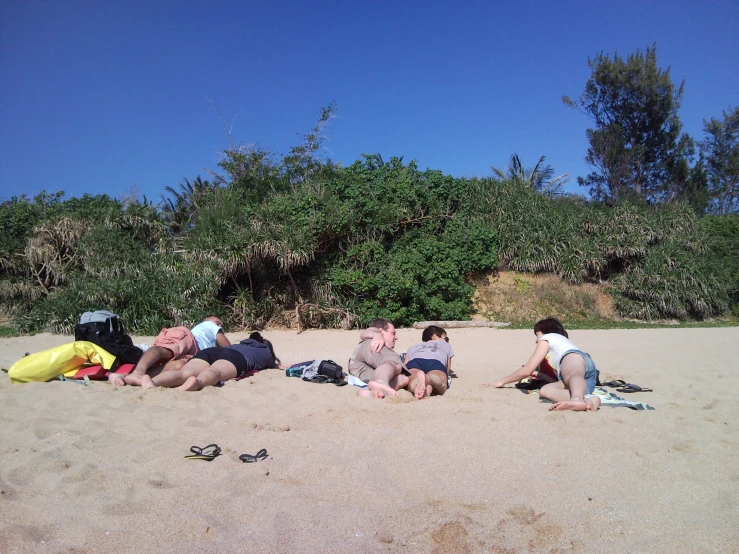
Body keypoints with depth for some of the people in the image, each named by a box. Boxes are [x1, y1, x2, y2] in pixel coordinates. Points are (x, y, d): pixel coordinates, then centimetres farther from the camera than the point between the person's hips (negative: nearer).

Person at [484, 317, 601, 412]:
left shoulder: (547, 338, 24)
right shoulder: (563, 341, 48)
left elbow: (527, 370, 17)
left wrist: (502, 381, 26)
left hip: (574, 357, -6)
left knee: (573, 375, -40)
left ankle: (577, 399, -79)